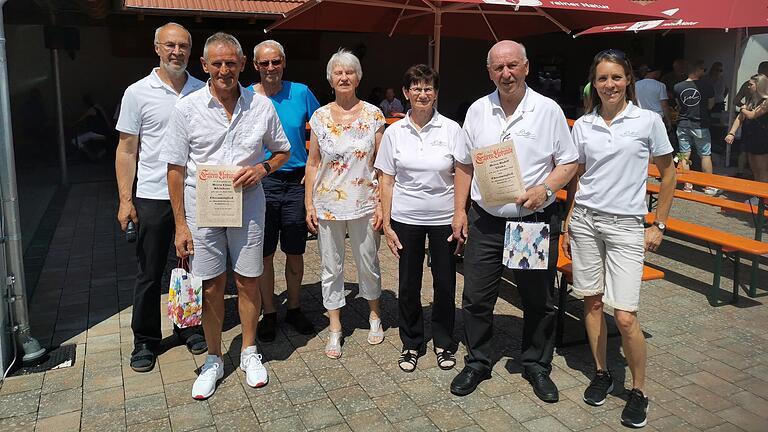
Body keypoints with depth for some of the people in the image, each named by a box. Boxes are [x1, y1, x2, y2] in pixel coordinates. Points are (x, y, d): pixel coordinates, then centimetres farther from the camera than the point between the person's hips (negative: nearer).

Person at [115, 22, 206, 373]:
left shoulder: (203, 92, 5)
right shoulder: (138, 92, -2)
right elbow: (127, 150, -1)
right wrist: (125, 199, -7)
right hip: (153, 197, -2)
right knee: (150, 273, 7)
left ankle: (188, 326, 30)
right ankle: (145, 341, 21)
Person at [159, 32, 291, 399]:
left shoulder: (261, 106, 0)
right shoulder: (187, 108, -4)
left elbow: (283, 151, 13)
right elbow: (176, 169, -2)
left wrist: (262, 168, -10)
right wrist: (180, 224, -6)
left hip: (247, 206, 1)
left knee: (248, 282, 9)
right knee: (211, 287, 7)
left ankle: (249, 352, 29)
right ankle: (214, 360, 26)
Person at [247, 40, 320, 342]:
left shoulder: (301, 93, 0)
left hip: (296, 182, 1)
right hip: (260, 184, -1)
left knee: (295, 252, 10)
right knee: (264, 253, 6)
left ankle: (294, 310, 28)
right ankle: (268, 314, 23)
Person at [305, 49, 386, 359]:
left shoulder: (373, 115, -1)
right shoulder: (320, 117, 2)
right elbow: (313, 163, 5)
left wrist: (382, 204, -5)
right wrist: (309, 204, 0)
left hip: (364, 203, -1)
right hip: (328, 204, 1)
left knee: (368, 263, 11)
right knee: (330, 266, 8)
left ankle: (374, 314, 35)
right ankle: (335, 327, 23)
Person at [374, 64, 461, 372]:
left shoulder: (451, 129, -3)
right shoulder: (394, 132, 1)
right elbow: (386, 181, 3)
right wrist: (386, 224, -1)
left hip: (444, 217, -1)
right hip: (406, 218, 1)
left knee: (445, 282, 9)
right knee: (408, 283, 9)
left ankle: (443, 342, 30)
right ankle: (411, 343, 28)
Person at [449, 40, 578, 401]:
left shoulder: (548, 110, -3)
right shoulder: (478, 110, 4)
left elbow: (569, 163, 1)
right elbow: (464, 164, 10)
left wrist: (545, 188, -17)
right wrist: (459, 210, 4)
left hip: (536, 222, -1)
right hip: (485, 221, 2)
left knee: (539, 301, 11)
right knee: (476, 298, 8)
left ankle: (536, 365, 31)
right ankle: (477, 363, 27)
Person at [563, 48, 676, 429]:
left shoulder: (648, 121, -3)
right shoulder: (583, 125, 5)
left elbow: (668, 173, 5)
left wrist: (659, 225, 2)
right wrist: (568, 225, 10)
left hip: (626, 226, -3)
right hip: (585, 220, 3)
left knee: (625, 316, -7)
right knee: (592, 301, 9)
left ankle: (639, 390, 15)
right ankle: (601, 373, 29)